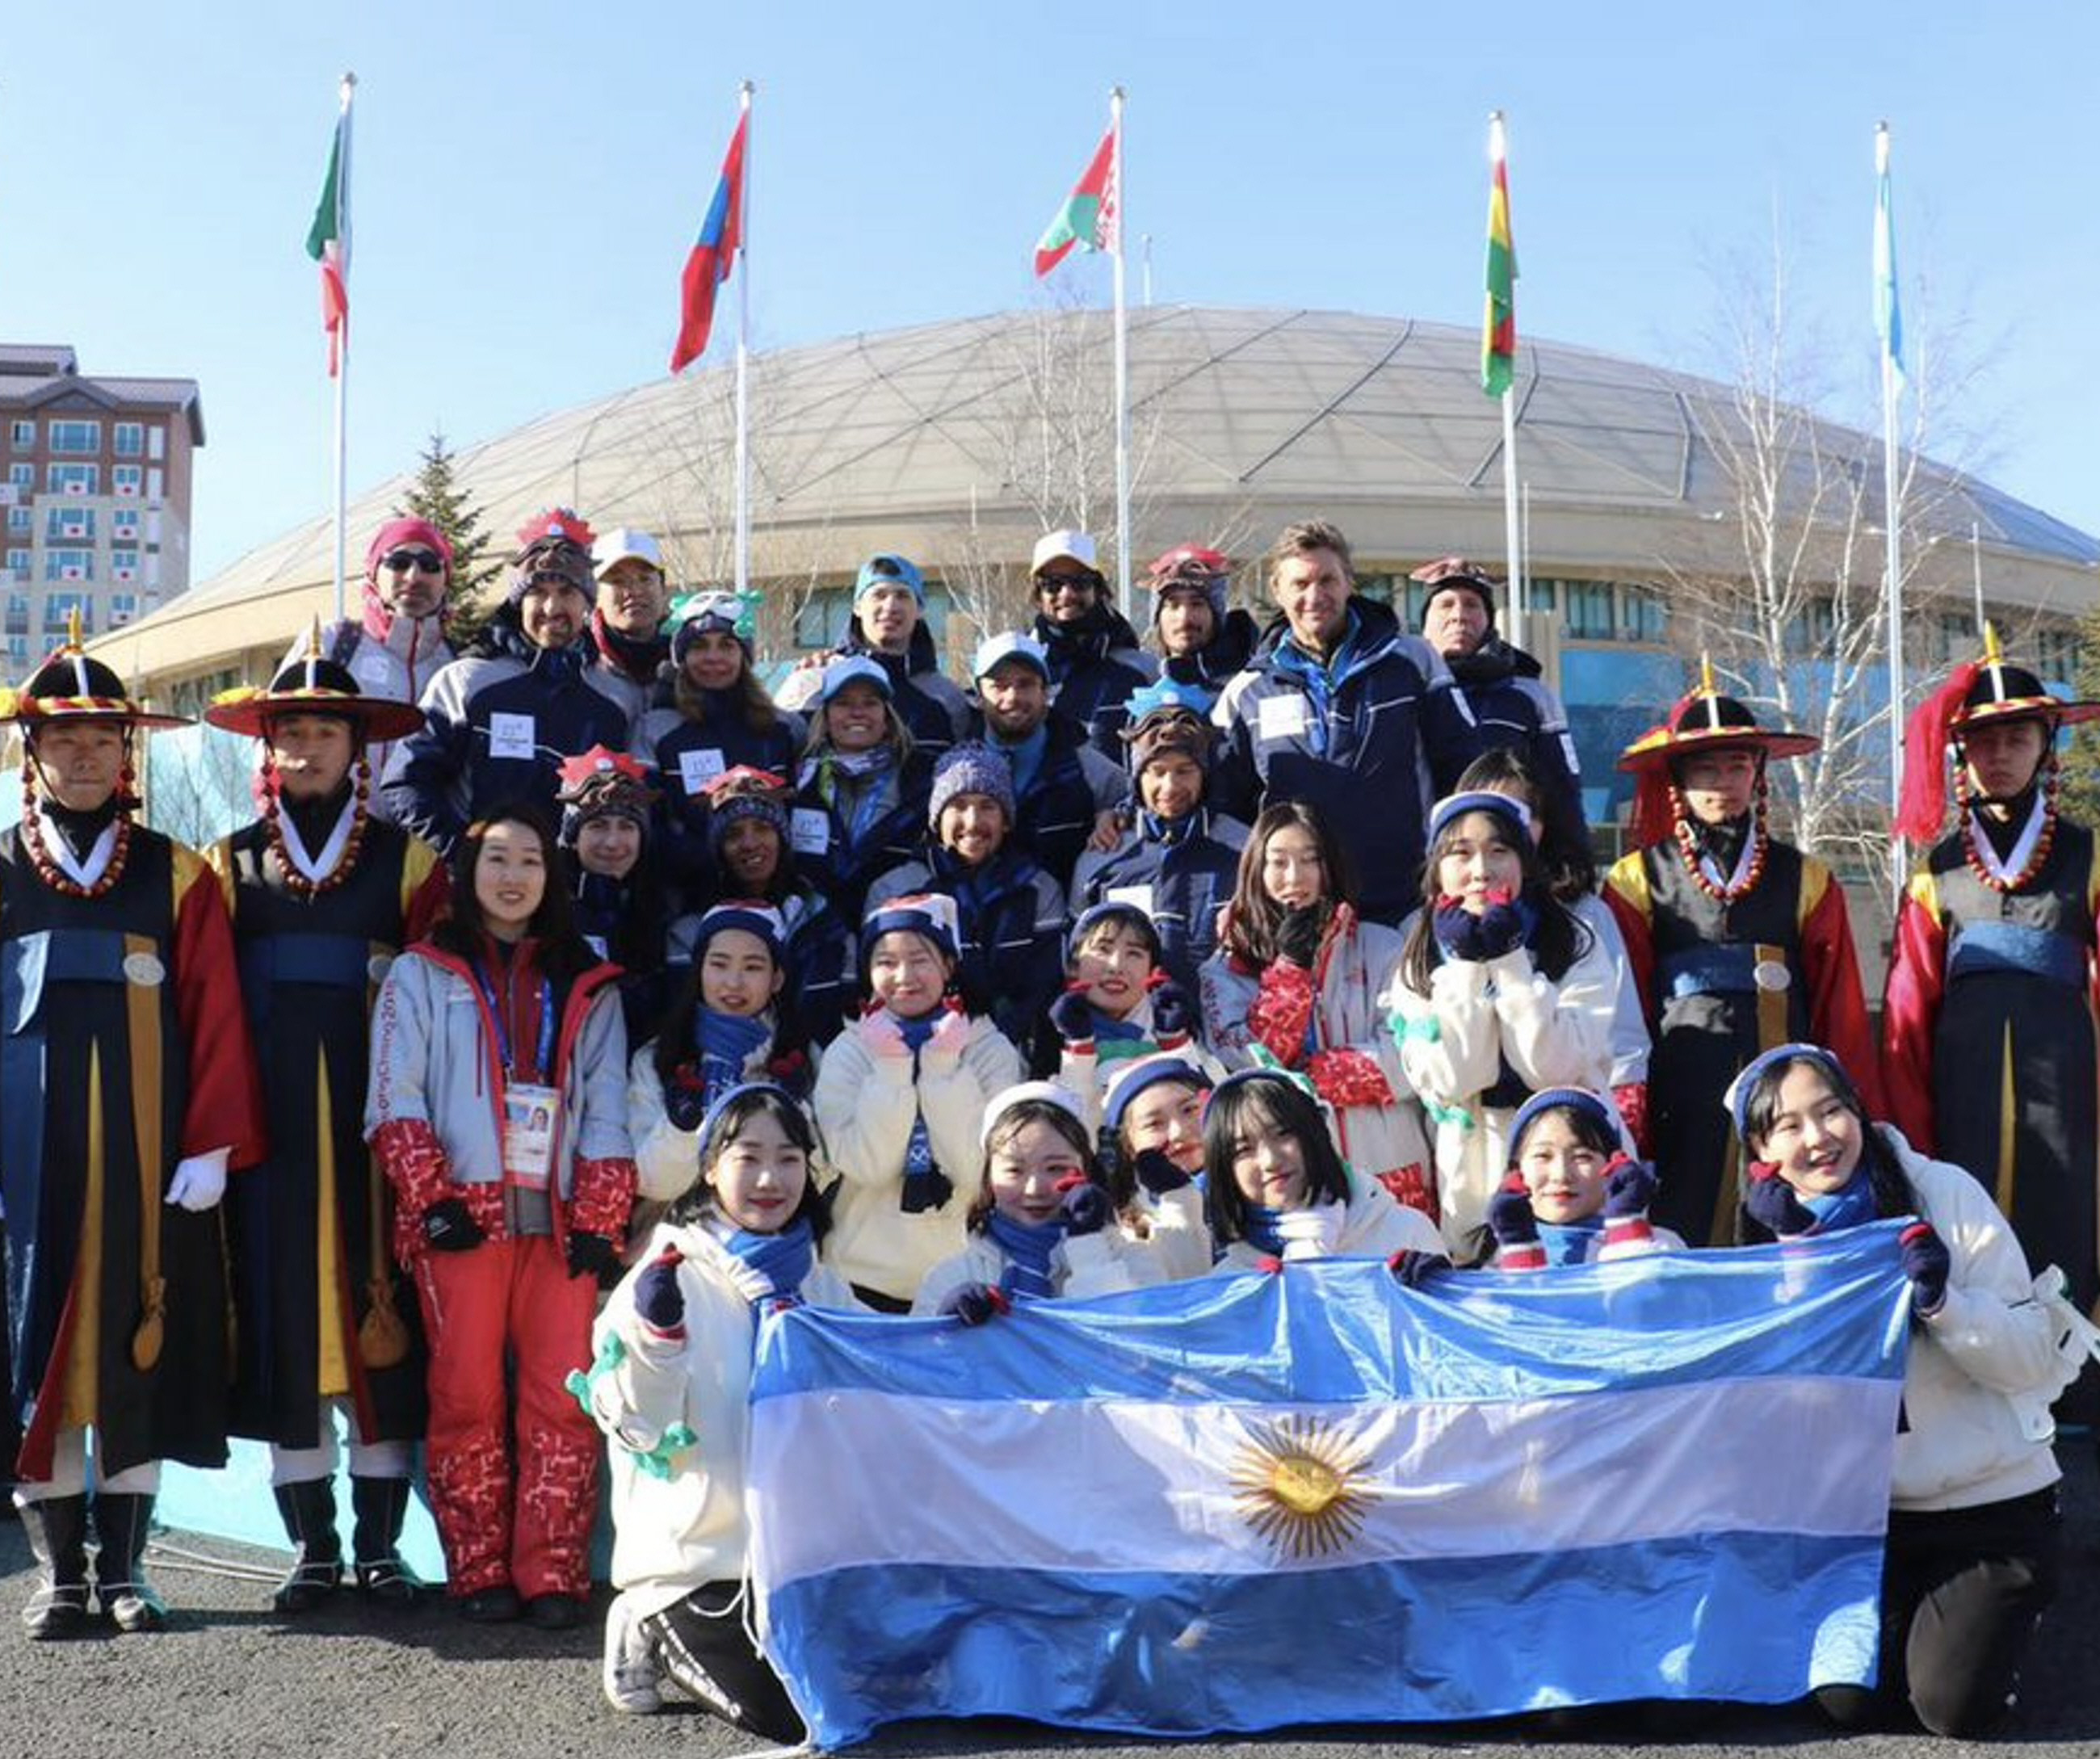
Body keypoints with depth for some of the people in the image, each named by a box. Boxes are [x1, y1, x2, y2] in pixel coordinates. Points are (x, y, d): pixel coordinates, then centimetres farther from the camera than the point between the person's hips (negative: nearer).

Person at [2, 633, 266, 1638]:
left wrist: (212, 1147, -7)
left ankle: (123, 1566, 16)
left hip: (147, 1160, 0)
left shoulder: (177, 877, 5)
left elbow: (216, 1020, 1)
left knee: (139, 1347, 5)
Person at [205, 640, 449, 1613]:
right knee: (283, 1315, 2)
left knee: (380, 1314, 1)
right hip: (270, 1122, 1)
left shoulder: (406, 858, 7)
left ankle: (380, 1543, 11)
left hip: (376, 1120, -1)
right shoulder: (233, 863, 11)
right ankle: (313, 1544, 12)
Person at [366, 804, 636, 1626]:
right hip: (461, 1217, -1)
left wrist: (599, 1220, 0)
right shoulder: (421, 973, 10)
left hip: (559, 1219, 1)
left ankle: (552, 1573, 0)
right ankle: (479, 1572, 6)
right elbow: (394, 1098, 2)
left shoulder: (587, 986, 16)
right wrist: (432, 1198, -8)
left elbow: (606, 1109, 11)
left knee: (561, 1397, -4)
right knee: (467, 1396, -1)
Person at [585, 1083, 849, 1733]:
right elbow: (639, 1427, -16)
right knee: (794, 1712, -13)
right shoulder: (672, 1274, -11)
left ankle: (682, 1640, 23)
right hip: (698, 1555, -6)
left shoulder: (820, 1282, 6)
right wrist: (656, 1331, -34)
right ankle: (652, 1633, 12)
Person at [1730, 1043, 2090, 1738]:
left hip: (1990, 1496, -3)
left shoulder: (1944, 1193, -11)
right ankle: (1910, 1606, 23)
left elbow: (2032, 1359, -11)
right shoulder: (1777, 1232, -1)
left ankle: (2001, 1606, 21)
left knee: (1956, 1707, -10)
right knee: (1854, 1700, -7)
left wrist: (1943, 1300, -29)